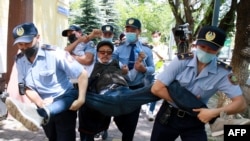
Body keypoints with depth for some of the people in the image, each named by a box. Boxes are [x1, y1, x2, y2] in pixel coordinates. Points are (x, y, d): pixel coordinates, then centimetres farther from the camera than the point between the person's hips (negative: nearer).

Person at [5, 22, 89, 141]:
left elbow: (82, 74, -22)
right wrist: (41, 104, -25)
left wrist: (81, 99, -29)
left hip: (64, 98, -5)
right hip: (45, 104, 5)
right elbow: (27, 87, -6)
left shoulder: (54, 53, -21)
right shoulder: (19, 60, -2)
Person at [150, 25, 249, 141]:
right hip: (168, 115, 1)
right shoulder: (182, 61, -16)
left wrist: (214, 112, -26)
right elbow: (156, 88, -18)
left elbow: (240, 103, -12)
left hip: (194, 121, 0)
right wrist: (183, 102, -19)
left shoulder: (222, 72, -13)